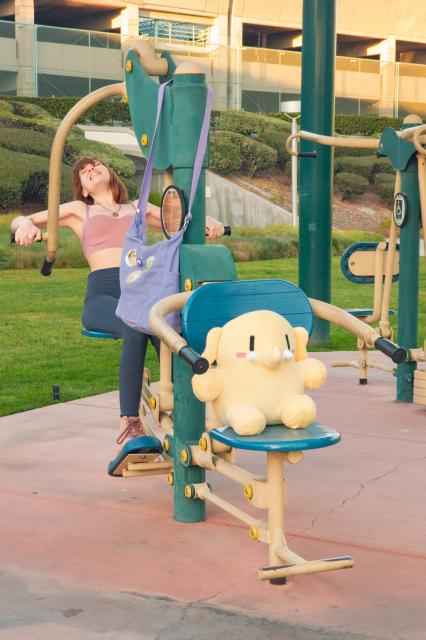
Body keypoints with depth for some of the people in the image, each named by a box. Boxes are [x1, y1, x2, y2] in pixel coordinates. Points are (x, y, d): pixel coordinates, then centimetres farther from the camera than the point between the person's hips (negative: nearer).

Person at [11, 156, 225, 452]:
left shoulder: (138, 208, 31)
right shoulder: (79, 210, 27)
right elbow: (19, 221, 25)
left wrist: (208, 221, 7)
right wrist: (25, 225, -1)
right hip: (102, 294, -2)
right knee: (136, 328, -38)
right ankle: (130, 425, -34)